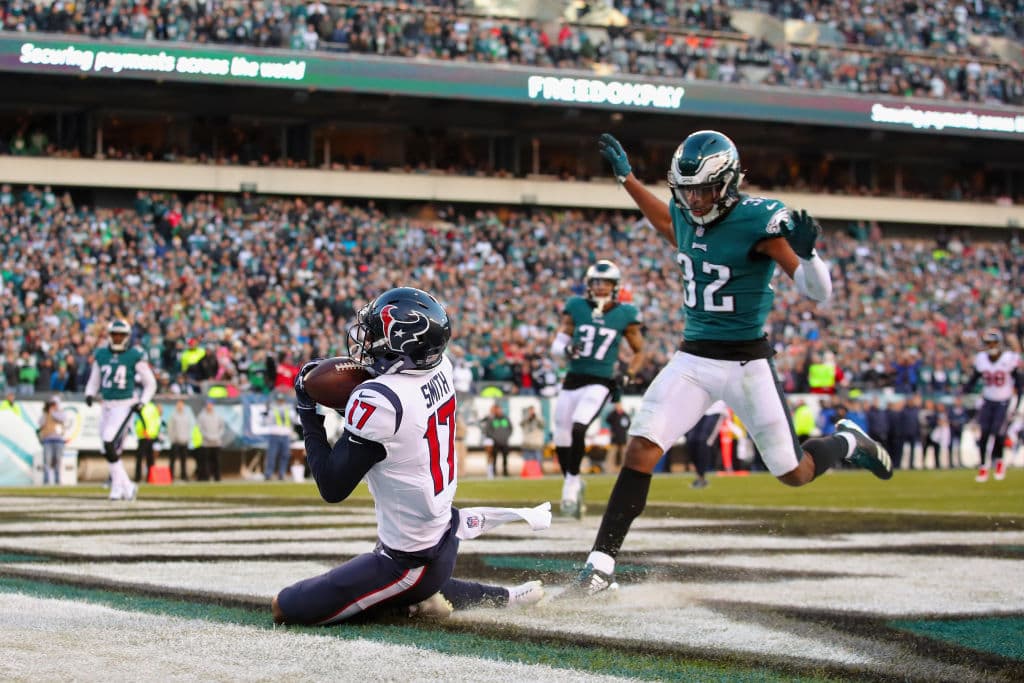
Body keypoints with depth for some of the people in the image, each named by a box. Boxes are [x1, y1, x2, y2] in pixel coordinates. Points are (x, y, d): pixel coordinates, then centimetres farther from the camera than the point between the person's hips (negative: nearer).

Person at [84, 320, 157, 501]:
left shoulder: (135, 356, -3)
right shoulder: (101, 355, 9)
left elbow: (150, 383, 3)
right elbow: (94, 381, 19)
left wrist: (142, 402, -9)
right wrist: (90, 394, -1)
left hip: (125, 406, -6)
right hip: (107, 406, 6)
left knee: (110, 444, -19)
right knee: (109, 451, 7)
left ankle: (118, 485, -8)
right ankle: (127, 487, 20)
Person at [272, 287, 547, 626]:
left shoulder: (378, 400, -26)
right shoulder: (442, 369, -4)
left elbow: (332, 488, -18)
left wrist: (308, 414, -10)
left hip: (409, 562, -8)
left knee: (287, 608, -2)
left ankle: (415, 601, -1)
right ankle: (503, 597, 20)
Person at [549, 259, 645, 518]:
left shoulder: (625, 315, -1)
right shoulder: (576, 307, 2)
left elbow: (639, 352, 12)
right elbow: (556, 345, 4)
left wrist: (627, 377, -3)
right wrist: (567, 349, -19)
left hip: (600, 383, -3)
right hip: (573, 380, 3)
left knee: (578, 428, -24)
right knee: (561, 438, 8)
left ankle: (572, 483, -9)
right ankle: (571, 482, 32)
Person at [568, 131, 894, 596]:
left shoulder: (760, 222, -17)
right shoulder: (685, 214, 2)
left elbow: (818, 292, -18)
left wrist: (805, 252, -37)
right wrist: (625, 175, 31)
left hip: (746, 362, -4)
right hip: (692, 359, 4)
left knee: (794, 474, 4)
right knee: (640, 452, -13)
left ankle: (848, 442, 37)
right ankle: (601, 565, -11)